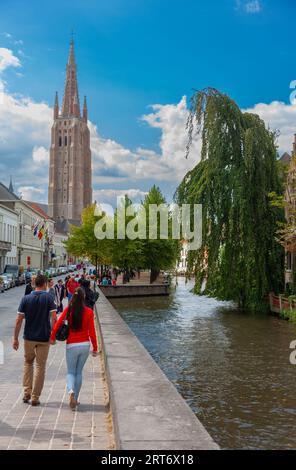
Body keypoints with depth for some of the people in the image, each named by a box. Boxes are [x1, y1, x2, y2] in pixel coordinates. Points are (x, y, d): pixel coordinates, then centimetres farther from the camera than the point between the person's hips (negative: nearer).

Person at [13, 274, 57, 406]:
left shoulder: (26, 299, -2)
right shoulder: (48, 297, -7)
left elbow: (19, 320, -4)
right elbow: (54, 318, -14)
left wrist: (15, 338, 3)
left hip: (29, 337, 2)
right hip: (44, 338, -2)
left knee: (28, 363, 22)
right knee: (40, 367, 8)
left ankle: (27, 393, 16)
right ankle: (35, 398, 10)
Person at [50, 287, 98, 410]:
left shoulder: (68, 310, -7)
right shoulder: (89, 312, -7)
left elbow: (57, 324, -10)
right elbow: (92, 332, -5)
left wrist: (52, 338, 5)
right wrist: (95, 347, 4)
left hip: (71, 345, -1)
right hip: (85, 345, 1)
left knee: (71, 372, 11)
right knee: (79, 372, 16)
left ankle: (71, 391, -17)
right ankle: (75, 399, 20)